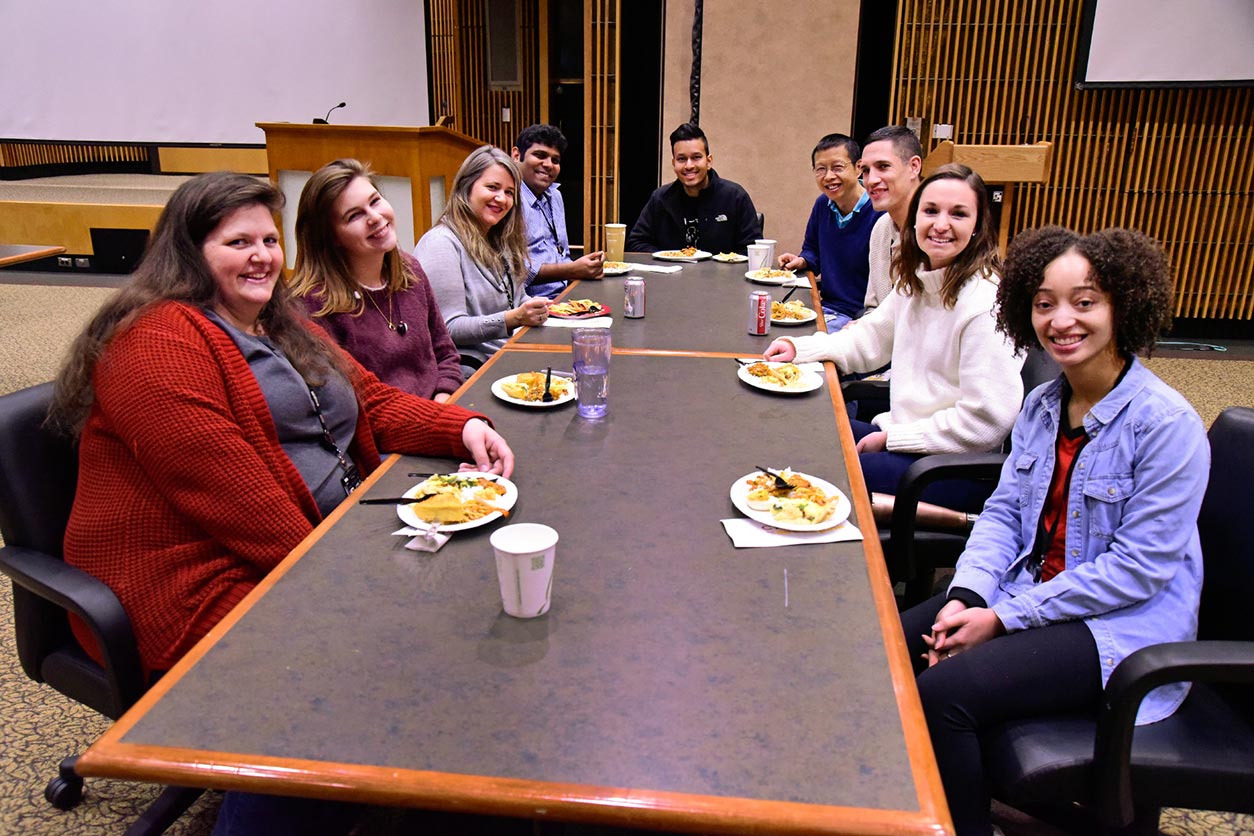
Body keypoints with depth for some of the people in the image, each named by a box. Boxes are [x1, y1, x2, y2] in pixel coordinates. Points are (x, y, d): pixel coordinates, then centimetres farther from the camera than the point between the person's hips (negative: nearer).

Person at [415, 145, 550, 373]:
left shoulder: (500, 240, 19)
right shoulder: (441, 243, -10)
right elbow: (448, 328, -16)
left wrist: (537, 308, 2)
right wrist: (513, 318, -24)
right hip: (470, 367, -8)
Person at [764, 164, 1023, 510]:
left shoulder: (986, 303, -21)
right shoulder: (914, 281, 5)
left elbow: (987, 420, -23)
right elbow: (872, 338, 19)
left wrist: (890, 438, -15)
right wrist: (798, 347, 3)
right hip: (901, 432, 8)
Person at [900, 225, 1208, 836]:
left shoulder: (1167, 424, -18)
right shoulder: (1041, 405, 5)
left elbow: (1138, 569, -19)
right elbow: (1004, 510, 5)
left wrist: (1003, 619, -19)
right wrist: (965, 597, -13)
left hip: (1123, 625, -7)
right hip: (1031, 591, 7)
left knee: (944, 690, -26)